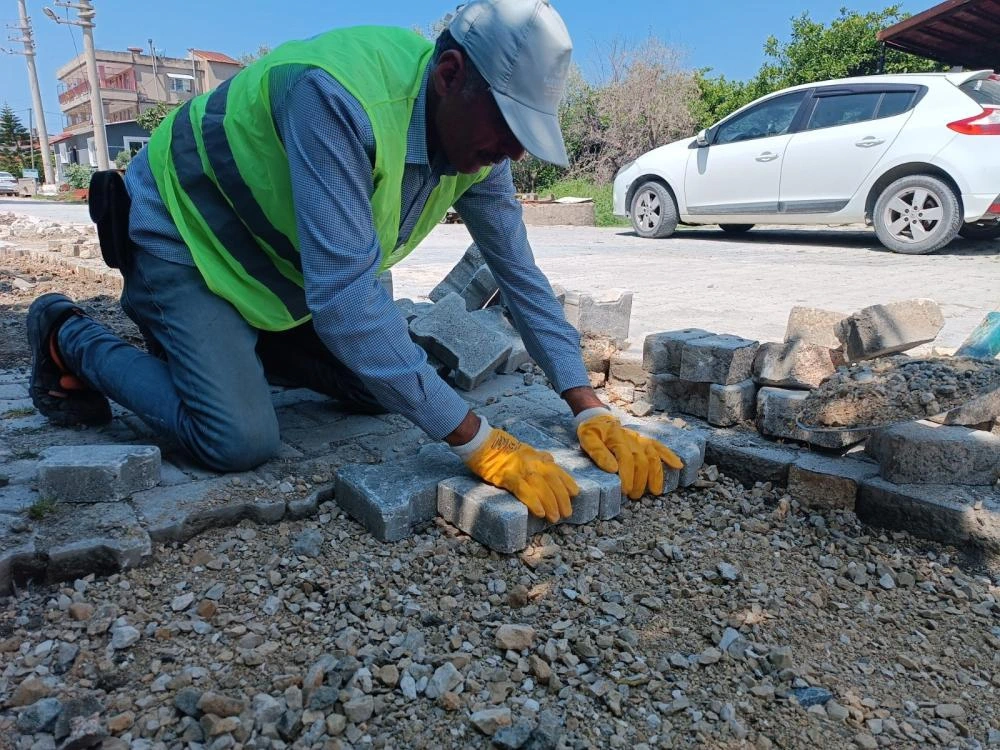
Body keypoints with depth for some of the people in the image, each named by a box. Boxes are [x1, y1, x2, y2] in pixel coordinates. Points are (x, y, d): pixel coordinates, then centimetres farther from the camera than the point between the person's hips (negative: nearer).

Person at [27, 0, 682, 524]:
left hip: (283, 270, 7)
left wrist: (591, 411, -15)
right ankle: (72, 340, 6)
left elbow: (521, 274, -9)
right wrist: (482, 445, -39)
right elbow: (345, 296, -41)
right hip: (184, 233, -6)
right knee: (241, 442, -20)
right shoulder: (336, 98, -36)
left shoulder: (478, 139, -12)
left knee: (388, 390, 3)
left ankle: (243, 345, 22)